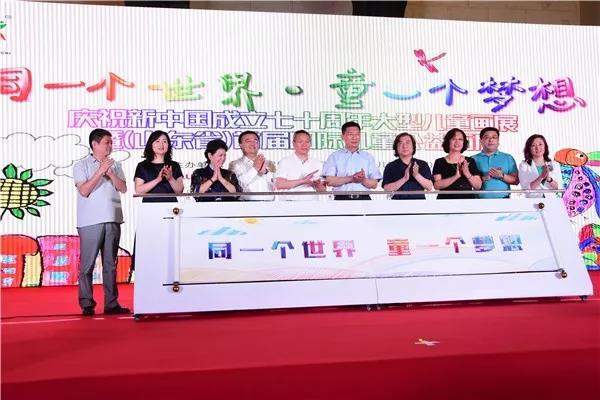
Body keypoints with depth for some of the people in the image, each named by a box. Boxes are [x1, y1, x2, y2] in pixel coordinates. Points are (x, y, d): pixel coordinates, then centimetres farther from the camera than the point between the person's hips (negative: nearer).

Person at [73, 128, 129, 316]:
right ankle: (87, 304, 5)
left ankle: (111, 303, 13)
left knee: (110, 264, 8)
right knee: (87, 264, -2)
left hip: (113, 220, 4)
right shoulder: (81, 165, 3)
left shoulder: (115, 165, 15)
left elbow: (123, 188, 5)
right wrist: (100, 171, -12)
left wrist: (110, 173, -8)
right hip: (90, 221, -4)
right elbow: (84, 191, -8)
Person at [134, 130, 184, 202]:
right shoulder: (142, 166, 9)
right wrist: (158, 180, -13)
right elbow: (138, 191, -3)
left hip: (171, 205, 1)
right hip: (150, 204, -1)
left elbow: (180, 191, 6)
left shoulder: (175, 166, 14)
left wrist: (170, 179, -11)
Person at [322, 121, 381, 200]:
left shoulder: (368, 157, 14)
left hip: (363, 199, 2)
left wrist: (363, 180, -12)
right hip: (342, 198, -2)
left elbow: (374, 184, 8)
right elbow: (329, 181, -4)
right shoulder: (334, 157, 9)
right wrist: (351, 178, -13)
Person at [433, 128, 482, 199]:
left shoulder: (470, 161, 12)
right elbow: (437, 185, -8)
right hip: (446, 197, -2)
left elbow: (478, 186, 7)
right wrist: (456, 176, -19)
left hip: (468, 197, 2)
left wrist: (467, 174, -11)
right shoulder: (440, 162, 5)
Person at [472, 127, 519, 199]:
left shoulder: (508, 158, 13)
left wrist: (502, 176, -8)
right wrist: (484, 178, -13)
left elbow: (516, 181, 7)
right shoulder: (474, 159, 8)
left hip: (503, 199, 1)